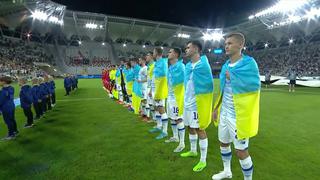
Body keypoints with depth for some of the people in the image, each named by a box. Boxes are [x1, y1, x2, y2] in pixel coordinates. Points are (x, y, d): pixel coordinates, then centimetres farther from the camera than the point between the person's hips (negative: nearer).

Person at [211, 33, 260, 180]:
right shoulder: (226, 65, 8)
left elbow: (253, 86, -27)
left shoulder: (248, 63, -13)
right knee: (223, 143, 21)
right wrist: (216, 108, 14)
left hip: (237, 116, -7)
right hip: (224, 113, 8)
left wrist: (231, 77, -19)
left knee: (241, 151, 4)